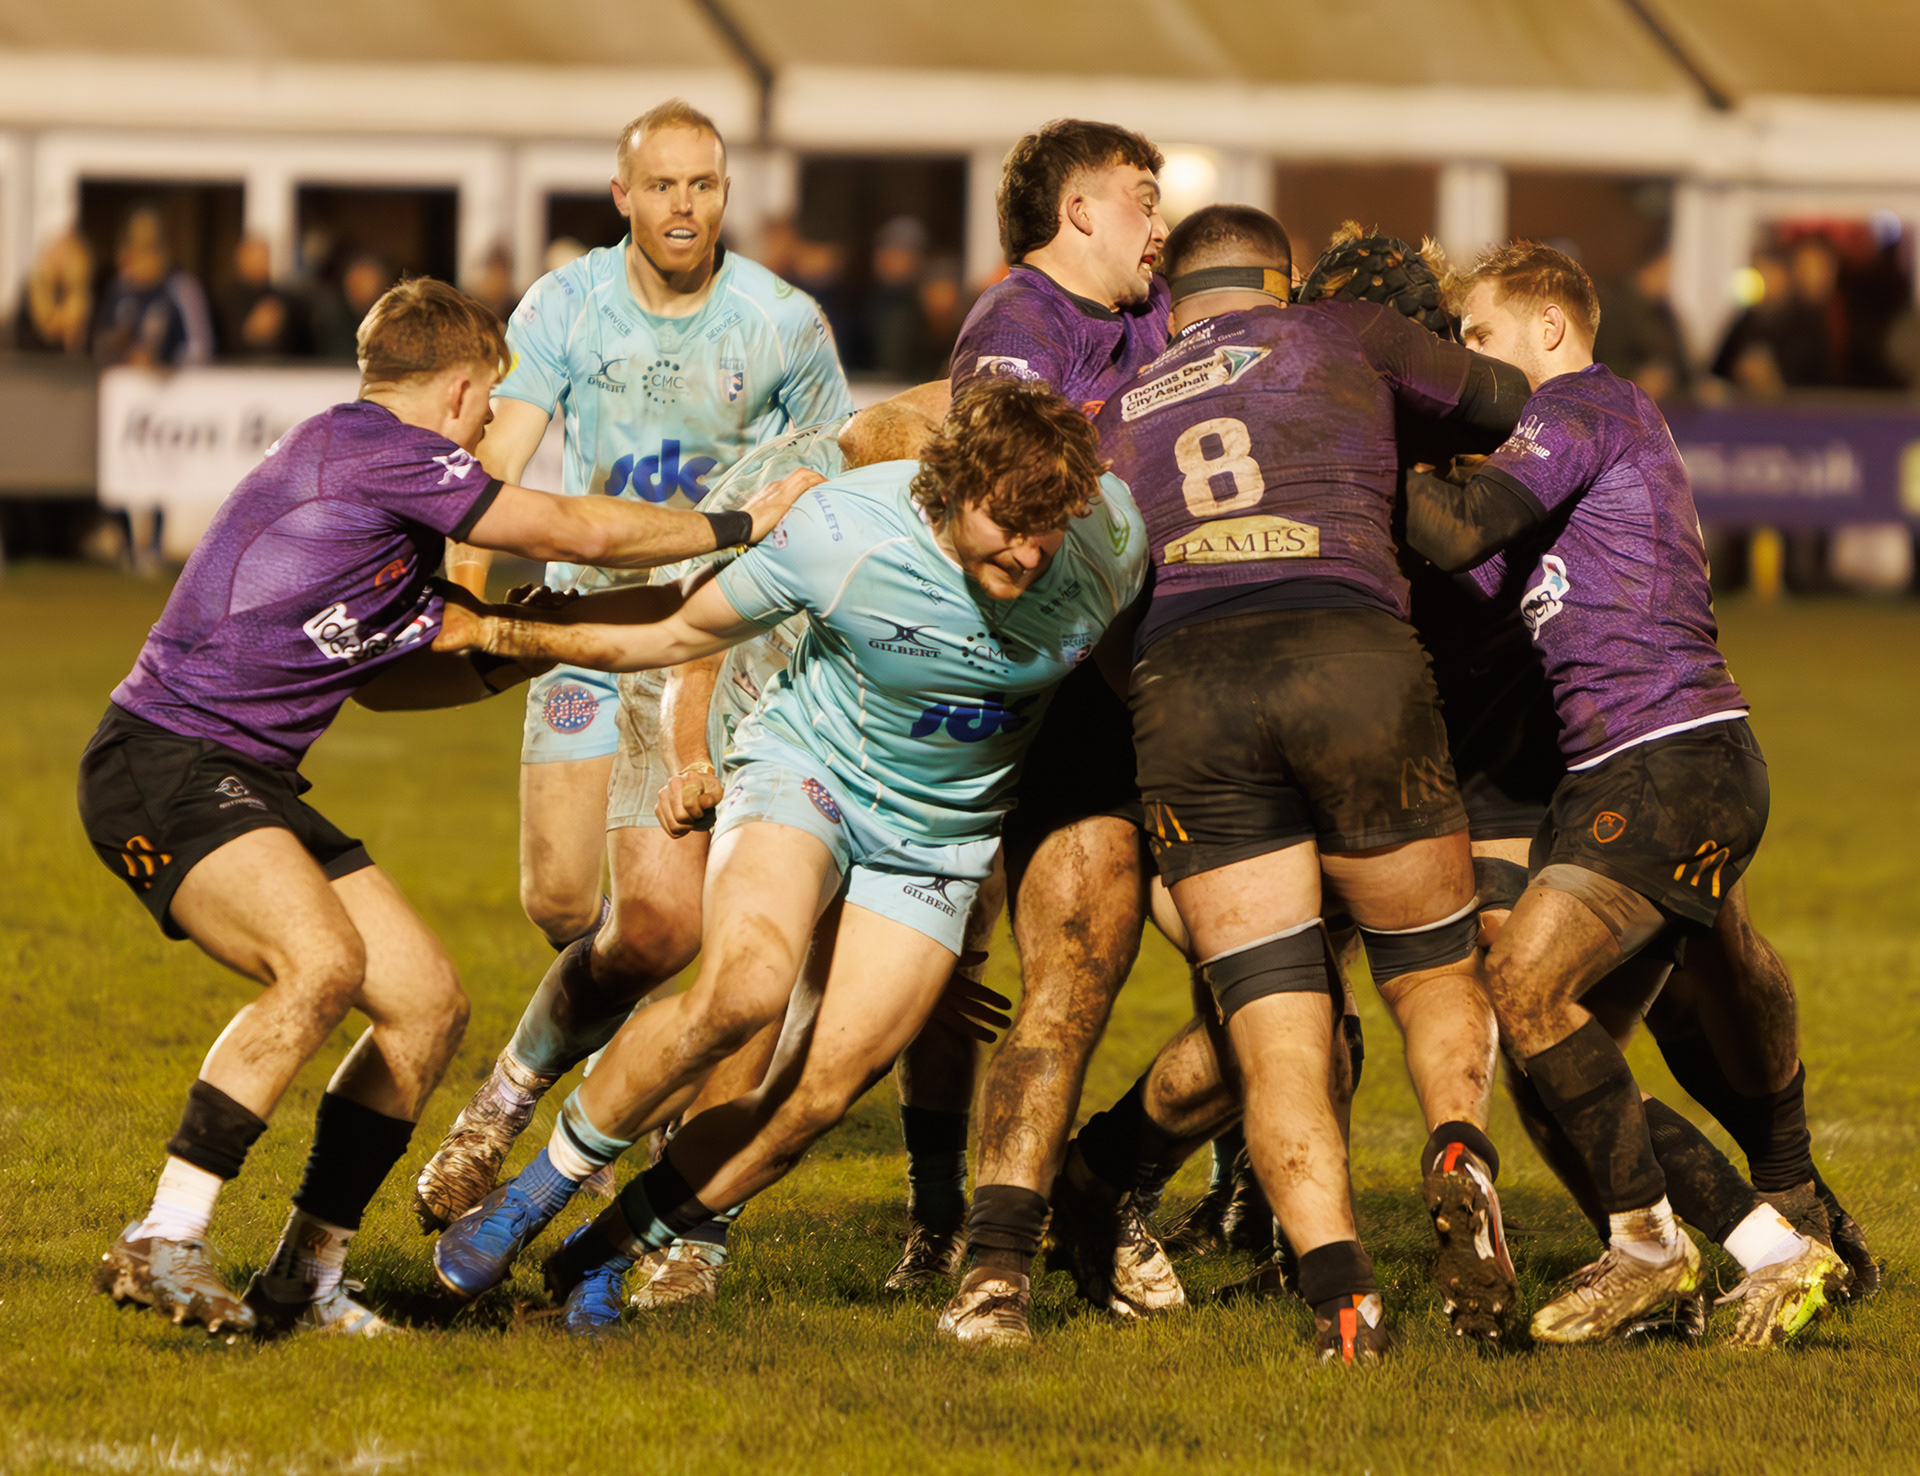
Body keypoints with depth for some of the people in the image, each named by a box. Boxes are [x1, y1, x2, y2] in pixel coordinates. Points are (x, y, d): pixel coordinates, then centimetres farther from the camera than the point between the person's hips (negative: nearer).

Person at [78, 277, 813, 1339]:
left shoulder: (396, 497, 19)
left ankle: (304, 1279, 9)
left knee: (428, 1004, 4)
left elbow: (375, 676, 33)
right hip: (163, 763, -10)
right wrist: (740, 525, 0)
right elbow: (575, 531, -10)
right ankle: (160, 1244, -26)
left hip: (249, 786, 10)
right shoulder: (363, 445, -11)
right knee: (322, 962, -31)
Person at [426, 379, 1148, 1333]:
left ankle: (606, 1256, 11)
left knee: (816, 1094, -11)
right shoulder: (839, 532, -25)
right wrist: (498, 632, -4)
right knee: (745, 983, -32)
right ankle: (544, 1186, -11)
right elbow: (684, 628, -8)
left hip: (936, 844, 3)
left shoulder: (1109, 536, -20)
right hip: (808, 771, -3)